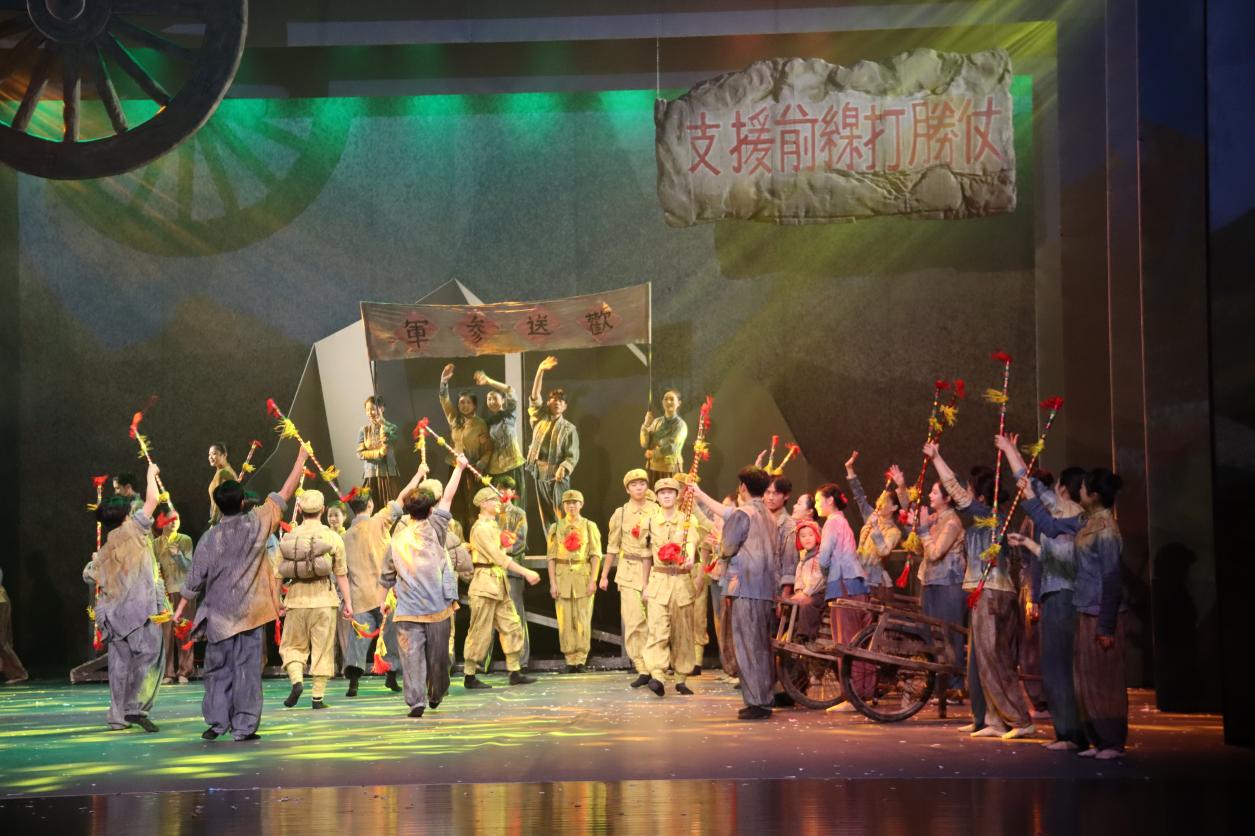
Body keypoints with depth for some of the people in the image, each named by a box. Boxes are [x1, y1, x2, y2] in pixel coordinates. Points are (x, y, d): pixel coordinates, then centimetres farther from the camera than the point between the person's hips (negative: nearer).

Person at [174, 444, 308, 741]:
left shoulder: (210, 538, -4)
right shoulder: (256, 524, -6)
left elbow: (195, 578, 1)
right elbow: (285, 493, 0)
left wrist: (181, 608, 14)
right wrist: (301, 458, 9)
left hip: (219, 616, 1)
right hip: (249, 613, -1)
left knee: (218, 669, 12)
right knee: (247, 669, 1)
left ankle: (216, 722, 12)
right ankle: (244, 726, 0)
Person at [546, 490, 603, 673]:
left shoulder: (589, 526, 7)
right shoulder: (556, 528, 10)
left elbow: (596, 555, 2)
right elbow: (551, 557, 6)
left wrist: (593, 580, -7)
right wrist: (552, 583, -2)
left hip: (583, 575, -1)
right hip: (562, 576, 1)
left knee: (583, 621, -3)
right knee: (565, 621, 0)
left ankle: (581, 660, 3)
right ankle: (570, 660, 6)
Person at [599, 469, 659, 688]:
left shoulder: (657, 511, 3)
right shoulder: (620, 513, 7)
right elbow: (612, 546, 12)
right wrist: (604, 575, 12)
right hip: (629, 571, 0)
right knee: (634, 621, -6)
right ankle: (642, 669, -3)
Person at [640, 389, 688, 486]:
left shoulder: (680, 424, -6)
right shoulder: (656, 422, 8)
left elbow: (671, 448, -14)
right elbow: (644, 444, 3)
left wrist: (653, 453, -2)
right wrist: (646, 425, -7)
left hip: (670, 469, -4)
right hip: (653, 467, 4)